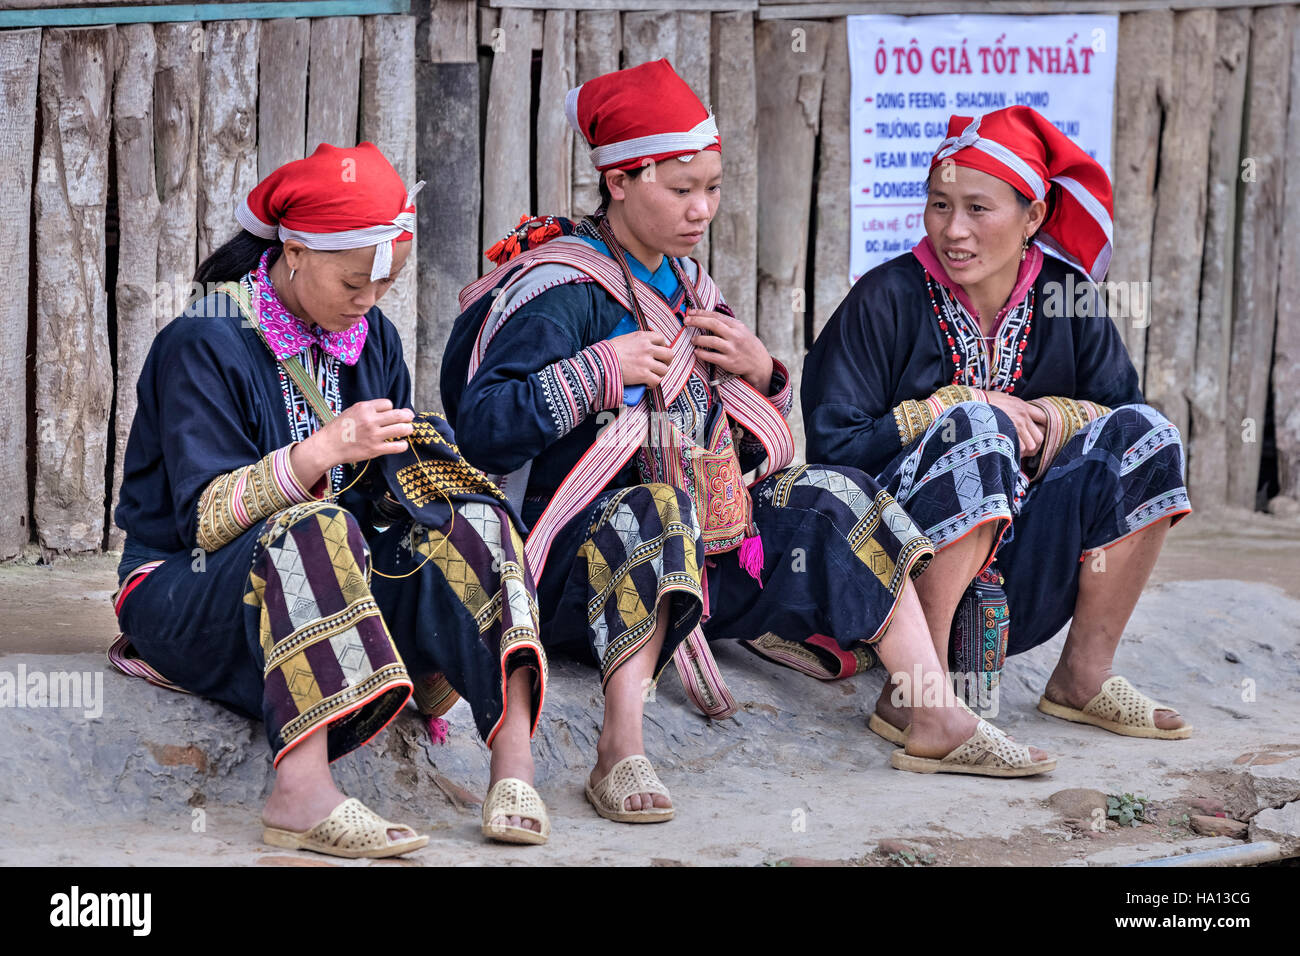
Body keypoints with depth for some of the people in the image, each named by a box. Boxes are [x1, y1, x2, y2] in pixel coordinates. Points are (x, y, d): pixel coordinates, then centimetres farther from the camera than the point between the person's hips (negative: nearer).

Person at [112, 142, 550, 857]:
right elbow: (204, 520, -18)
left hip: (337, 583, 6)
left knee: (473, 520, -20)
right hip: (189, 595, -6)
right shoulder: (204, 345, -11)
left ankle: (514, 760, -36)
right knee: (315, 531, -38)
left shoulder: (373, 340, 10)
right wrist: (325, 449, -29)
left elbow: (387, 492, 15)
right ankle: (302, 792, -50)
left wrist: (418, 465, -8)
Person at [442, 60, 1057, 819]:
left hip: (706, 539, 9)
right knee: (652, 514, -39)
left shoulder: (686, 285, 16)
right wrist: (601, 371, -23)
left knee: (833, 502, 3)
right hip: (581, 550, -9)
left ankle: (939, 718, 1)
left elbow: (746, 449, 25)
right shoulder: (560, 294, -11)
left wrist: (761, 372, 4)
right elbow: (480, 429, -24)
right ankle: (621, 750, -49)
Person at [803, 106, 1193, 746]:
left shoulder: (1066, 296, 4)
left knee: (1145, 435, -11)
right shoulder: (888, 299, -8)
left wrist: (1059, 417, -13)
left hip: (1016, 585, 5)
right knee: (973, 425, -31)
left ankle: (1085, 675, -6)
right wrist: (957, 408, -16)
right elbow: (830, 447, -13)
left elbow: (1123, 408, 7)